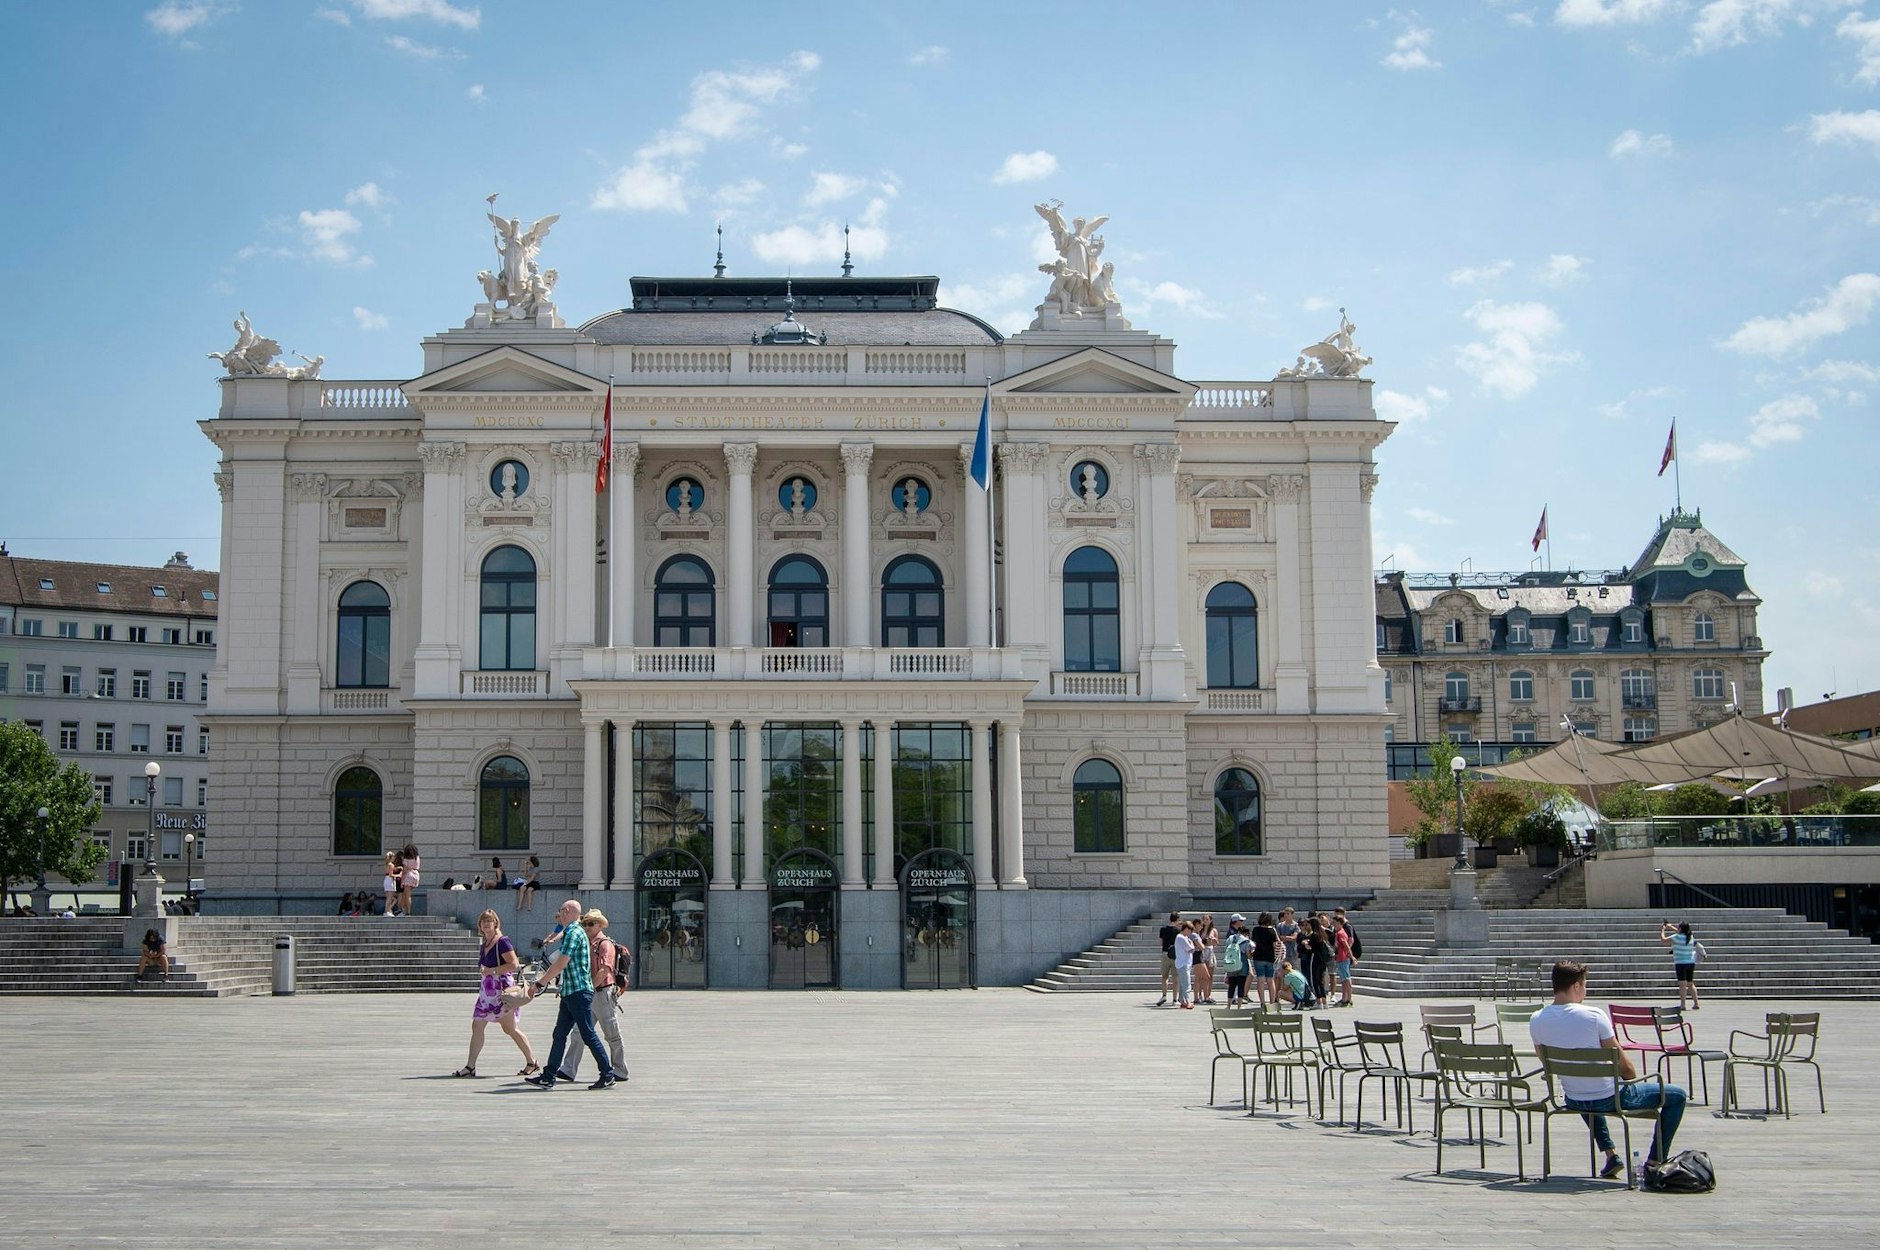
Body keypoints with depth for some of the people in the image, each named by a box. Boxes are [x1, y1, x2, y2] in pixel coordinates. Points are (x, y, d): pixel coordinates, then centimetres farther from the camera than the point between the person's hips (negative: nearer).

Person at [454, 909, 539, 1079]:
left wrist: (491, 971, -19)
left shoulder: (502, 942, -11)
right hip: (487, 989, 9)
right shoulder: (485, 944, 14)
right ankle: (470, 1066, 6)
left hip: (502, 989, -9)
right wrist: (482, 969, 11)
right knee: (477, 1026, 3)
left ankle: (532, 1062, 9)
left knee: (510, 1029, -2)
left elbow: (514, 964, -19)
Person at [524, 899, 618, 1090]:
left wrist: (539, 984, -15)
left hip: (579, 993, -10)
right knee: (559, 1035, 10)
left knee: (589, 1035, -6)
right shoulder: (570, 932, 17)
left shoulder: (574, 933, -14)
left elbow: (561, 964, -20)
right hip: (570, 993, 10)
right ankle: (548, 1077, 13)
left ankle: (608, 1075, -2)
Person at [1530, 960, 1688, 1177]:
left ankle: (1611, 1154, 36)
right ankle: (1656, 1162, 15)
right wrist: (1634, 1078, 8)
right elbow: (1625, 1066, -14)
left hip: (1572, 1101, 5)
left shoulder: (1536, 1021, -7)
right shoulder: (1593, 1016, -20)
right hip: (1608, 1100, -5)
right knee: (1676, 1096, 13)